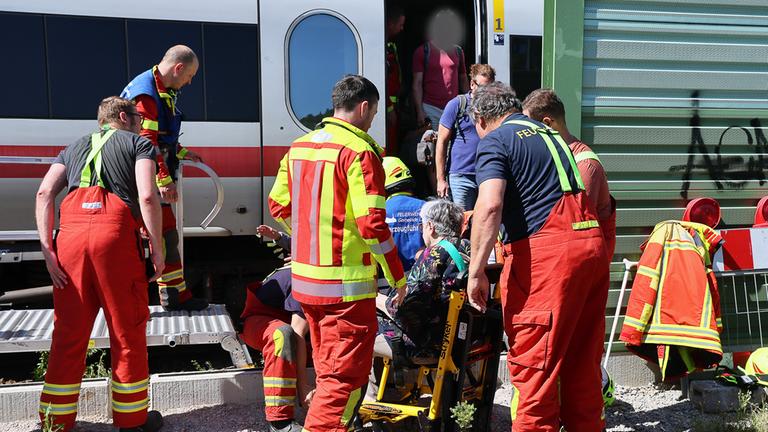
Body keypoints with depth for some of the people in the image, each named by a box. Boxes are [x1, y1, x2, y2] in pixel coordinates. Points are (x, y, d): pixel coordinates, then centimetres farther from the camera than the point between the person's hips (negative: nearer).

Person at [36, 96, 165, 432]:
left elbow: (45, 193, 10)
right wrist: (157, 249, 0)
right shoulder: (139, 143, 15)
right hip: (116, 234, -4)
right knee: (127, 331, 6)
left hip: (71, 233, 4)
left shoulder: (75, 148, 28)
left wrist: (47, 249, 6)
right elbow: (147, 196, -3)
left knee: (68, 333, 11)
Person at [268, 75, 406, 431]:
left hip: (304, 278, 8)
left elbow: (279, 205, 15)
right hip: (346, 283, -8)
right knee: (346, 375, 0)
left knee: (328, 367, 23)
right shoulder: (359, 151, -14)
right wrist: (397, 276, -9)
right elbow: (372, 223, -19)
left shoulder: (299, 146, 10)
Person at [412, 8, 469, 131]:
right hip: (431, 109, -3)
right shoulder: (423, 51, 2)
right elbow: (417, 84, -1)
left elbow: (463, 81, 20)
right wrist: (419, 111, -9)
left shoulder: (458, 51, 14)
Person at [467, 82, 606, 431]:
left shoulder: (495, 140, 0)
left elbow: (490, 205, -17)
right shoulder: (549, 134, 25)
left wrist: (476, 271, -13)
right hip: (591, 242, 8)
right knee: (583, 360, 16)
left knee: (532, 364, -2)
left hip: (545, 251, -8)